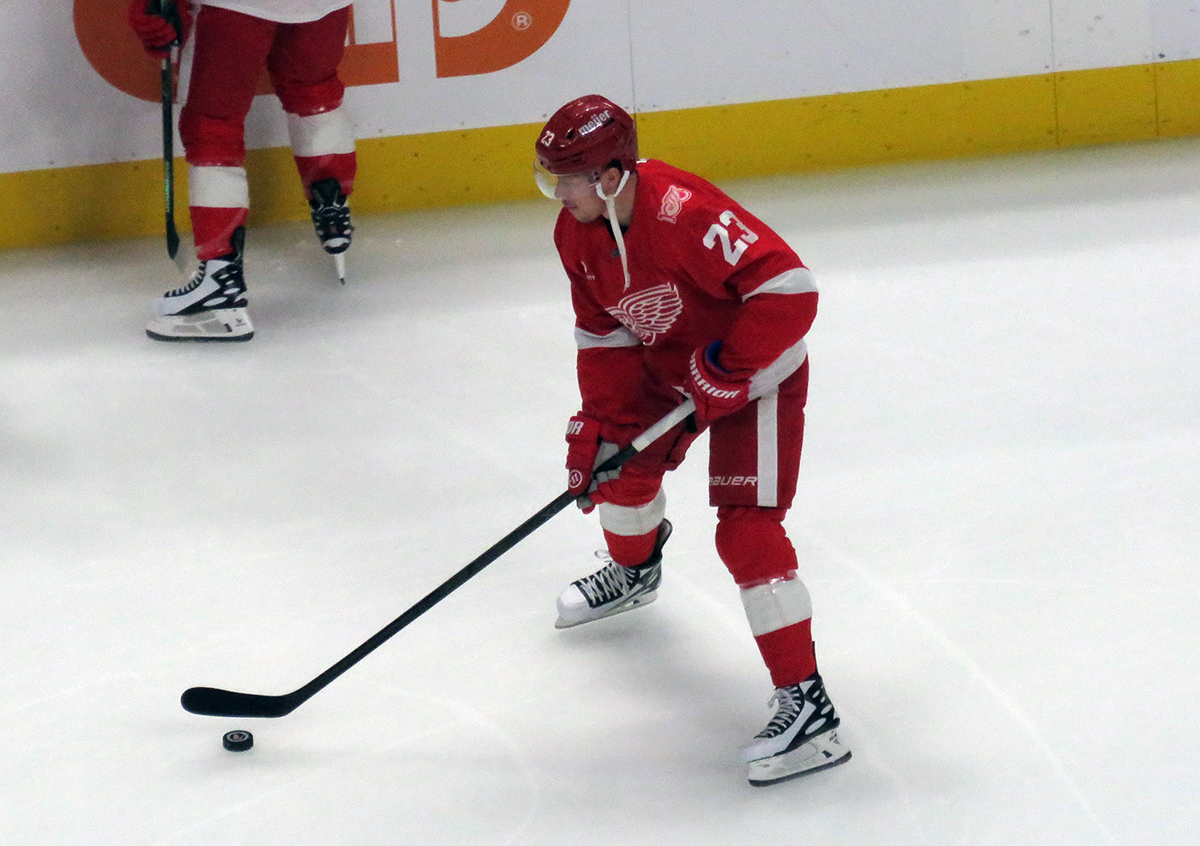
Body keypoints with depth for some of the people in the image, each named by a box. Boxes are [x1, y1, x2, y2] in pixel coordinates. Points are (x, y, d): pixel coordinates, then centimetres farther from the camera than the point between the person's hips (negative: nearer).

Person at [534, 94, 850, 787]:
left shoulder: (683, 213, -35)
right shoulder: (578, 233, -7)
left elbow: (789, 288, -37)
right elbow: (603, 335, 4)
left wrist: (723, 375, -30)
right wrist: (596, 429, -3)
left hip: (755, 365, -9)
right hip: (667, 362, 9)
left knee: (746, 529, -17)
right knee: (622, 463, 21)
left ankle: (808, 708, -17)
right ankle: (633, 572, 58)